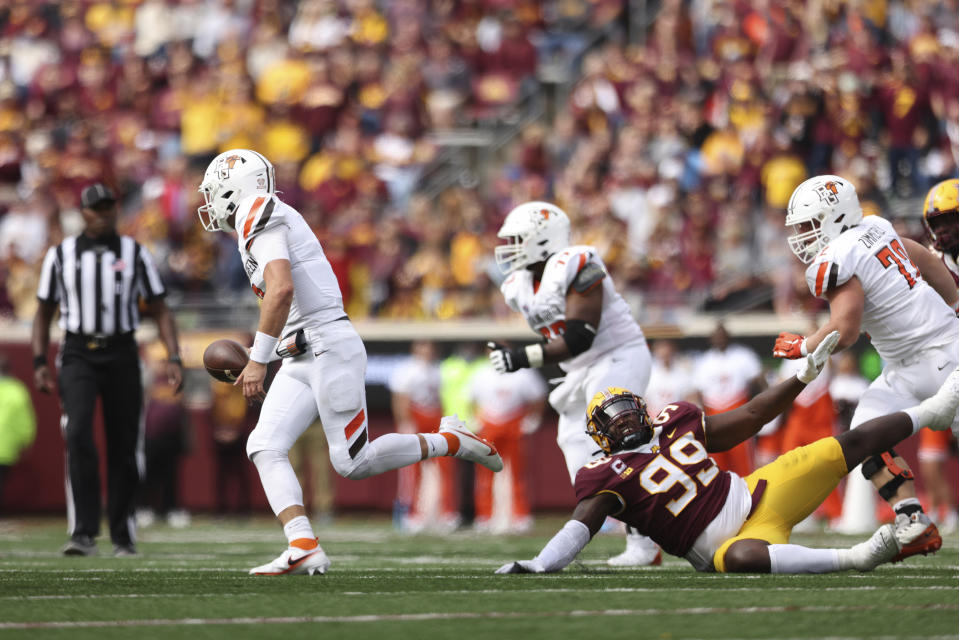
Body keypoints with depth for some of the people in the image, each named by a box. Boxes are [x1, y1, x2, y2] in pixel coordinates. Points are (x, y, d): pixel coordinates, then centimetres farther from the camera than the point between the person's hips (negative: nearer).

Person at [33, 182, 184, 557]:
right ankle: (84, 533, -22)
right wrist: (39, 364, 2)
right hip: (78, 357, -1)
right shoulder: (61, 256, 6)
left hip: (121, 355, 1)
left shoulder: (135, 254, 5)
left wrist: (173, 358, -7)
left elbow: (160, 311, 6)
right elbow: (44, 314, 13)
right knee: (78, 436, -20)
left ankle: (124, 536, 16)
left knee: (124, 447, 2)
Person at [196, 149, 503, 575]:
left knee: (353, 463, -8)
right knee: (264, 446, -5)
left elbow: (282, 290, -24)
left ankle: (450, 441, 9)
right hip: (301, 361, 10)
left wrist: (258, 359, -22)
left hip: (328, 347, -10)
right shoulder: (275, 221, 21)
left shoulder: (260, 217, -10)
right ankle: (303, 548, -16)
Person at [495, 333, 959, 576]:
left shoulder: (675, 423, 11)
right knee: (741, 558, -46)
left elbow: (749, 419, 19)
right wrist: (539, 565, -37)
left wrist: (804, 377, 17)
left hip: (760, 494, 7)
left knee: (846, 447, 8)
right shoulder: (608, 475, -6)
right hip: (729, 540, -7)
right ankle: (855, 558, -40)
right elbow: (582, 524, -19)